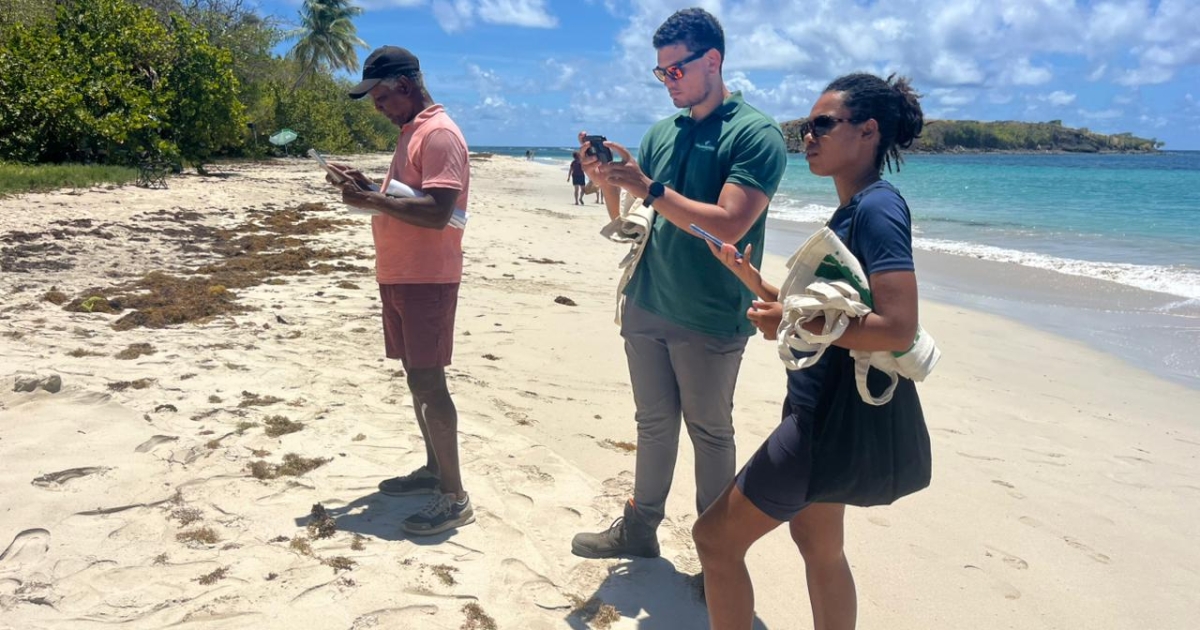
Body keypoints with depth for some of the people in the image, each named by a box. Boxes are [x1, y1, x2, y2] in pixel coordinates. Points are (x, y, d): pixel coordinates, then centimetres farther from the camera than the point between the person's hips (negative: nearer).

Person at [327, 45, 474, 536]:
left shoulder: (439, 134, -14)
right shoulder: (411, 133, 18)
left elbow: (437, 213, -24)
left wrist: (373, 200, -19)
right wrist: (369, 189, 8)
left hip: (426, 279, -10)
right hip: (399, 275, 10)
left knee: (427, 382, -8)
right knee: (416, 377, 15)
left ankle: (454, 497, -1)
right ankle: (433, 469, 28)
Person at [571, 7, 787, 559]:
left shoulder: (755, 134, -10)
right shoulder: (663, 131, 9)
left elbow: (728, 226, -22)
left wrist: (649, 188, -24)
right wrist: (606, 181, -9)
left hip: (710, 320, -6)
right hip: (645, 306, 6)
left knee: (710, 433, 8)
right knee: (653, 423, 17)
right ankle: (640, 528, 31)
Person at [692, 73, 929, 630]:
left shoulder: (878, 207, -19)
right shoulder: (850, 209, 10)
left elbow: (898, 329, -28)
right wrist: (753, 280, 5)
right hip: (823, 404, 10)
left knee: (717, 536, -2)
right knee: (818, 544, 22)